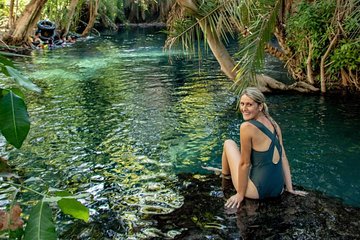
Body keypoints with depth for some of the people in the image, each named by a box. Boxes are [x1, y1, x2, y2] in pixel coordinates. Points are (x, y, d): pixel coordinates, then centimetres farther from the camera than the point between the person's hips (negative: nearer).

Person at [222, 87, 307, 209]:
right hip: (278, 190, 7)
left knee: (228, 143, 12)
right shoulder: (274, 124, 4)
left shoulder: (247, 127, -17)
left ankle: (225, 175, 38)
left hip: (257, 192, -7)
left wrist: (240, 194, -4)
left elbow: (244, 164, -13)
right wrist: (290, 189, 12)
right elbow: (283, 157, 7)